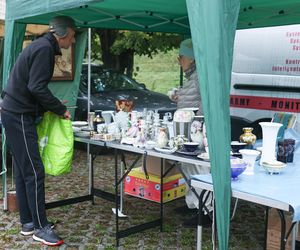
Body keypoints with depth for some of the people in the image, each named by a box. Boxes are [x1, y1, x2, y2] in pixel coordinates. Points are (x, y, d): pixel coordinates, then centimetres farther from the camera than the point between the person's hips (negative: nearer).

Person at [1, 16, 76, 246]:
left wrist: (54, 106, 13)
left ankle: (28, 222, 21)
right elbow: (36, 87, -21)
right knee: (34, 172, -7)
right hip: (19, 116, -10)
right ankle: (40, 228, 1)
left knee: (23, 171, 12)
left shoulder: (41, 46, 19)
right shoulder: (45, 48, -13)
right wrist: (60, 109, -11)